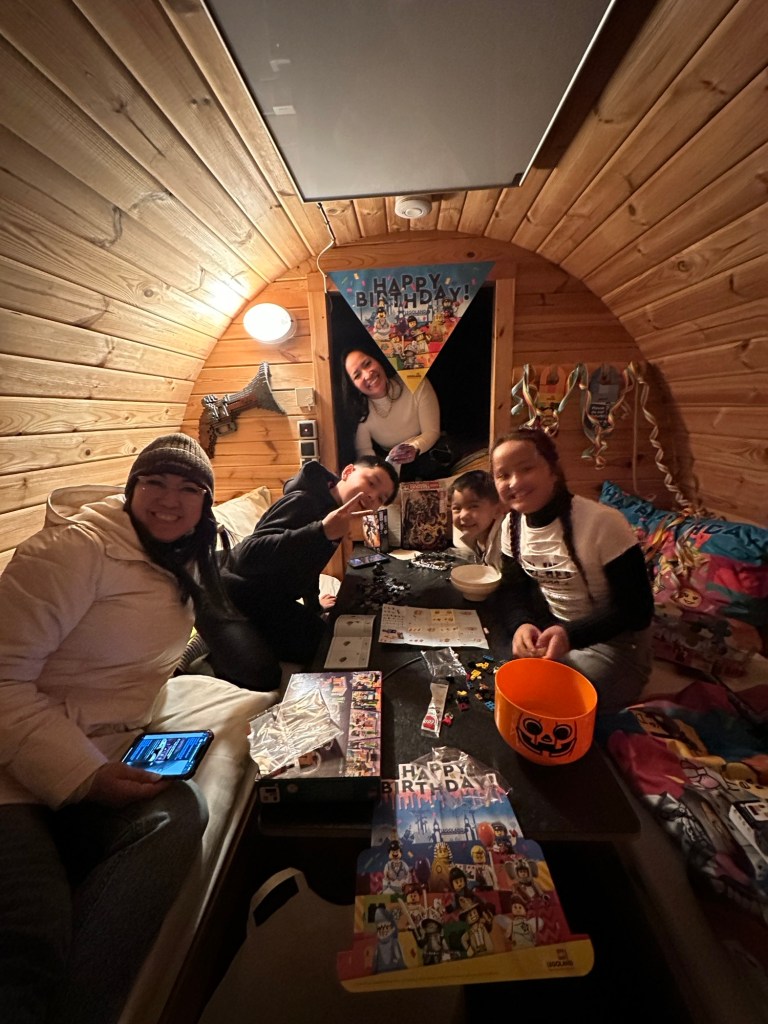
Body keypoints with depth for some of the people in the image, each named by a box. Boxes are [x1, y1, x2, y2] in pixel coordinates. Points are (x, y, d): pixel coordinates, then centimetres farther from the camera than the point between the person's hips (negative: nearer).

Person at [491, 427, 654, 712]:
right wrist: (522, 624, -22)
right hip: (552, 630, 5)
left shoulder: (602, 522, -27)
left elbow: (636, 609, -20)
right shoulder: (511, 525, -7)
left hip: (613, 644, -5)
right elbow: (515, 590, 0)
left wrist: (570, 634, -34)